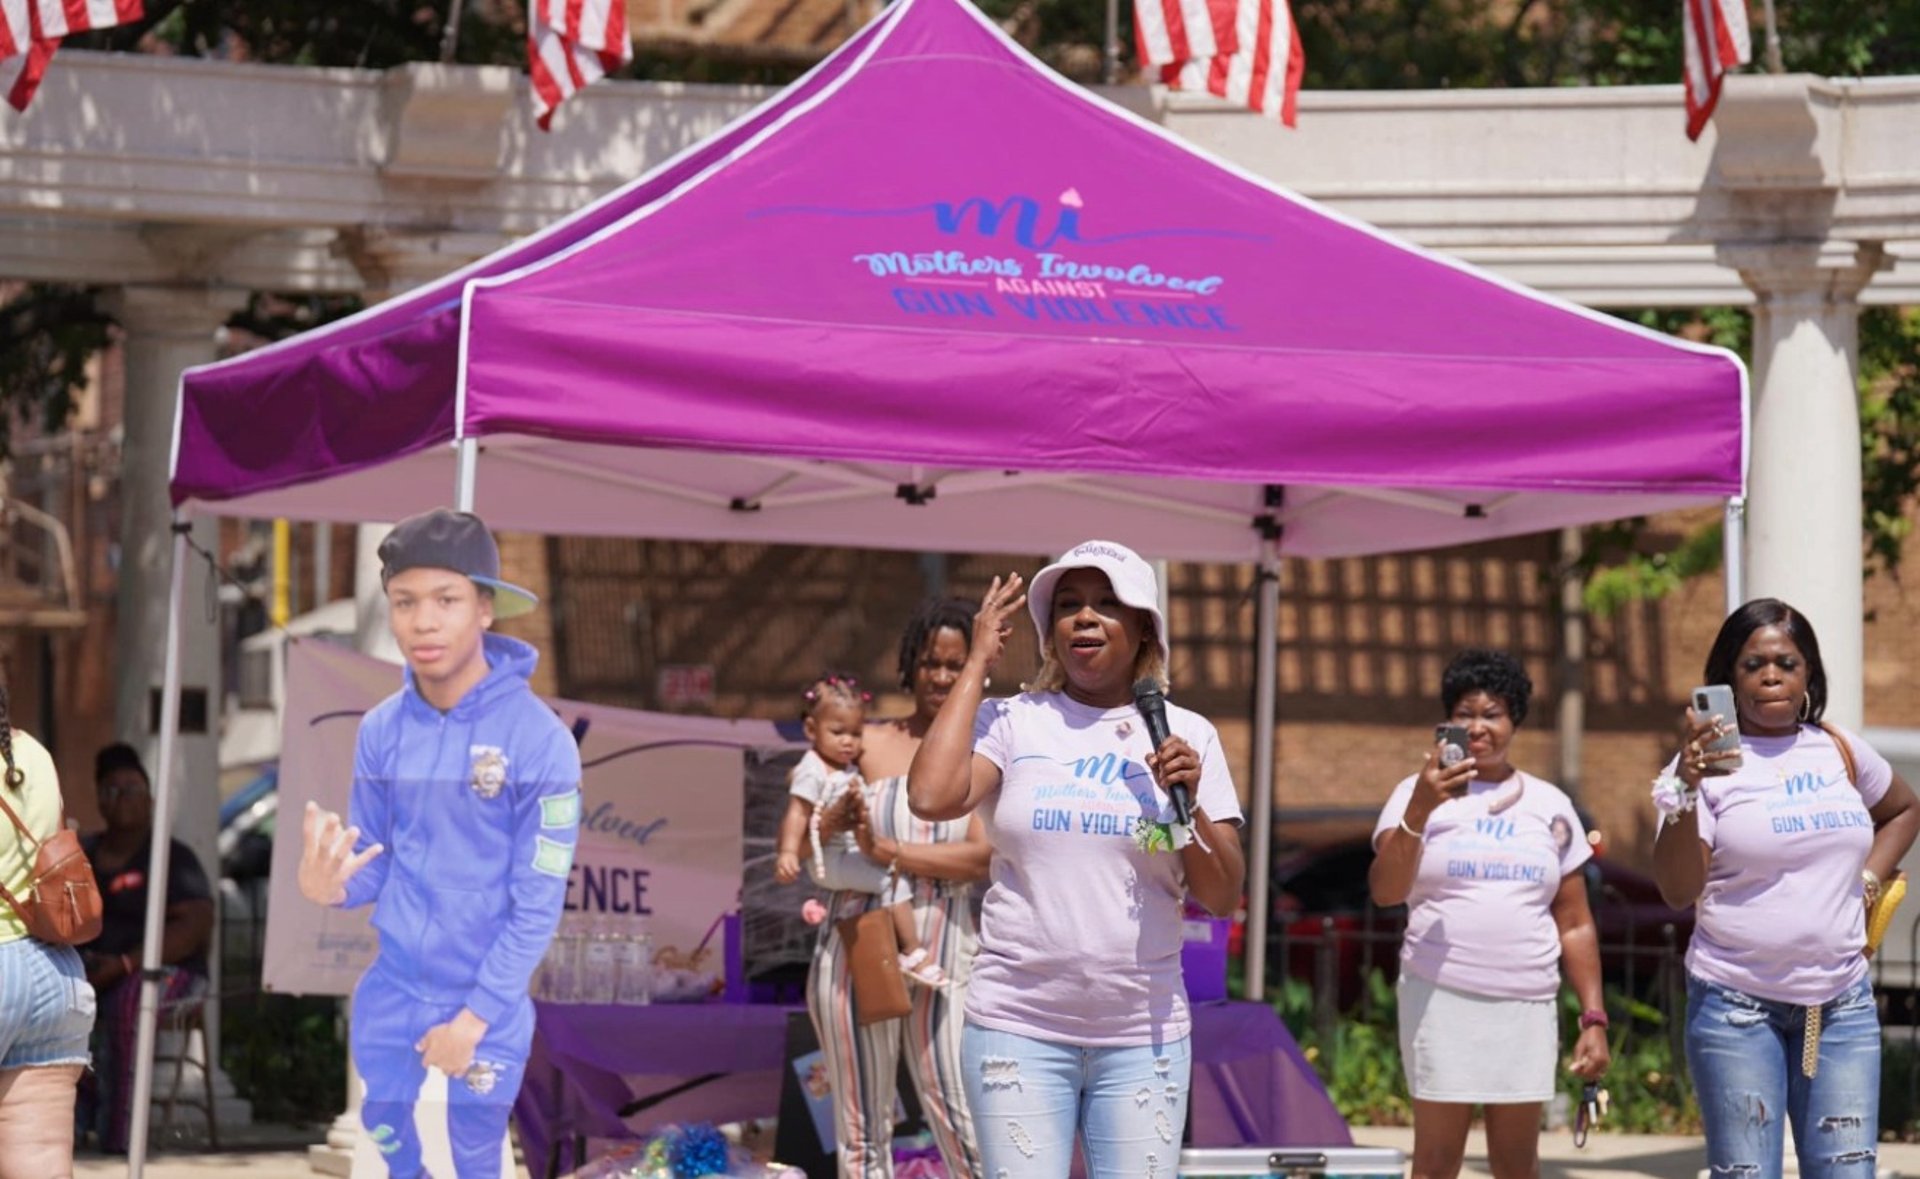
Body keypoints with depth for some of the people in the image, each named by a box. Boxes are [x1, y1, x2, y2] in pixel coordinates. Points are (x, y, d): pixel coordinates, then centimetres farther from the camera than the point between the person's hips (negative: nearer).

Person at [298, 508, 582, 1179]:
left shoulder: (539, 739, -19)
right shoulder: (381, 730, -5)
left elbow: (538, 904, -15)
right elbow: (372, 867, 2)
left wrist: (475, 1016, -15)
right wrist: (328, 885, -22)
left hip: (487, 999, -4)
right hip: (393, 983, 4)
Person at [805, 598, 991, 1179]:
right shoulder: (871, 744, 7)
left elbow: (984, 855, -10)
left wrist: (888, 851, -17)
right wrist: (829, 822, -15)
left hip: (943, 958, -2)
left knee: (961, 1123, -5)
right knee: (862, 1128, 8)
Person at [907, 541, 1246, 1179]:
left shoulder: (1187, 736, 7)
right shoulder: (1012, 722, 3)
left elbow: (1223, 898, 6)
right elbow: (932, 797, -17)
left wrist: (1190, 805, -12)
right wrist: (978, 663, -6)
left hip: (1143, 1036, 1)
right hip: (1018, 1028, -1)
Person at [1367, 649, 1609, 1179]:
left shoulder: (1550, 806, 12)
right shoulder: (1419, 793, 3)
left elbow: (1576, 925, 13)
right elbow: (1385, 891, -11)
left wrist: (1594, 1017, 6)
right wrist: (1420, 810, -24)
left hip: (1528, 1007, 3)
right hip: (1442, 999, -3)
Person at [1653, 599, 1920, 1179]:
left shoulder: (1841, 751, 8)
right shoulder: (1707, 763, -5)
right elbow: (1678, 891, -15)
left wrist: (1869, 881, 12)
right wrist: (1686, 791, -28)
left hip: (1842, 1006, 4)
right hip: (1737, 1008, -4)